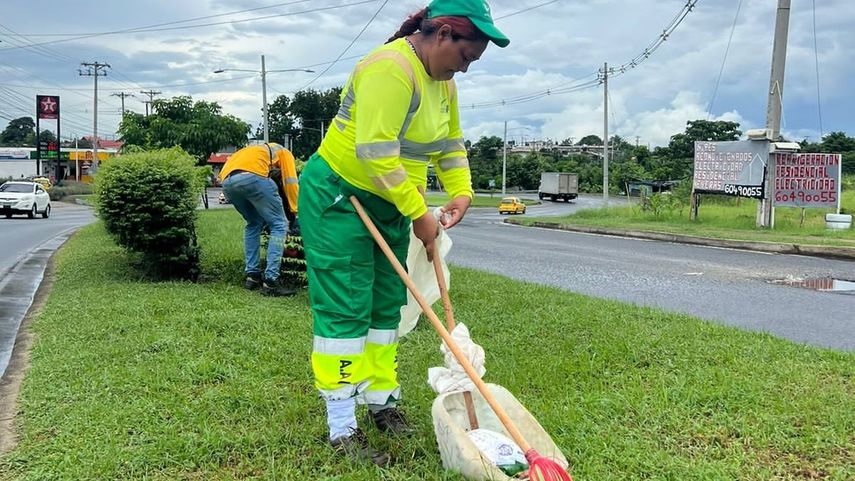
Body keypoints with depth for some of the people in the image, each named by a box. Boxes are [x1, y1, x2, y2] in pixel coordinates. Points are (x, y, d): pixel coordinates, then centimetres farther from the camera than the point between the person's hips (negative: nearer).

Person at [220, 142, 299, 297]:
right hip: (252, 176, -6)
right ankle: (270, 281, -5)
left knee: (254, 224, 26)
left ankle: (252, 276, 20)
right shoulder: (284, 152, 30)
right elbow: (291, 184, 13)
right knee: (279, 225, 3)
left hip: (227, 181, 7)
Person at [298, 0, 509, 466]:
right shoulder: (391, 68, -24)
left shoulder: (442, 79, 7)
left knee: (387, 305, 12)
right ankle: (342, 429, -1)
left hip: (388, 204, 9)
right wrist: (419, 214, -24)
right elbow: (375, 152, -30)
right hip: (337, 197, -9)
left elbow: (450, 144, 17)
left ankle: (382, 402, 24)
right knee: (345, 308, -8)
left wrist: (461, 191, 0)